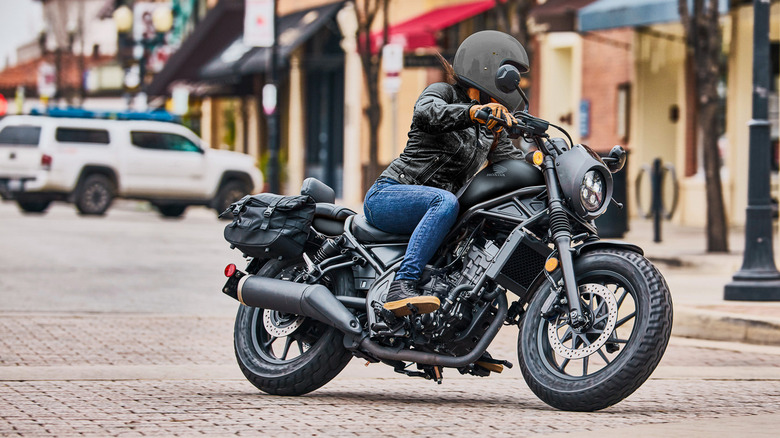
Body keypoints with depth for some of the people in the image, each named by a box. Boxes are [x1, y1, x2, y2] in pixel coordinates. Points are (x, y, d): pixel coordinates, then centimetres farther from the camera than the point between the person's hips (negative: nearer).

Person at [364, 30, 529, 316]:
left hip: (435, 206, 8)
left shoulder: (492, 127, 18)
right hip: (388, 196, -8)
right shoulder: (442, 93, -3)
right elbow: (426, 112, -26)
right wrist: (472, 111, -44)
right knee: (445, 201, -36)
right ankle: (401, 288, -46)